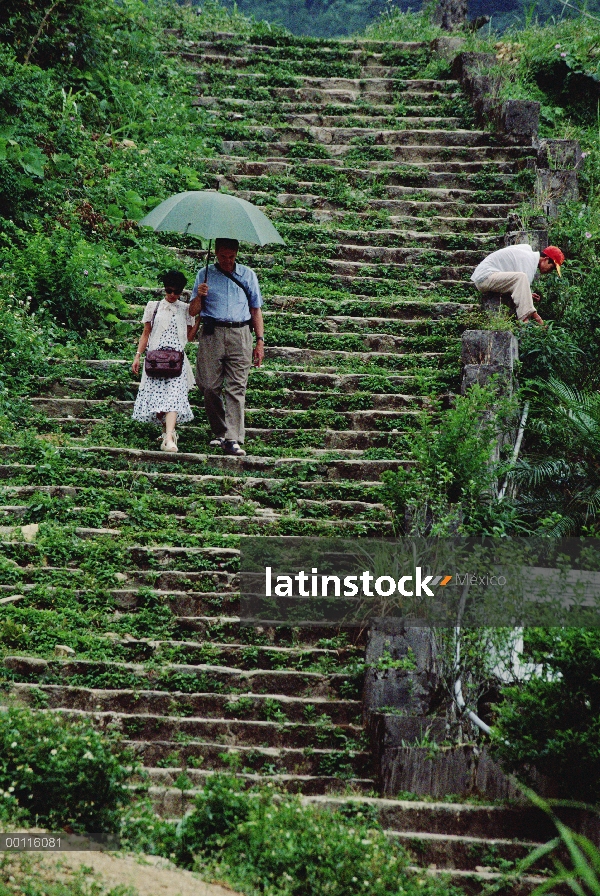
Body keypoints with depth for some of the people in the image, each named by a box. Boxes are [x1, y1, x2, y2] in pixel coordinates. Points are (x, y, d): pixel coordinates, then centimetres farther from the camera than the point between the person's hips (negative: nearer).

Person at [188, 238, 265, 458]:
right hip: (211, 334, 1)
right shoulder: (205, 274, 13)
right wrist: (199, 297, -11)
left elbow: (256, 310, 17)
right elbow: (193, 311, 10)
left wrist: (260, 341, 8)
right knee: (209, 386, -5)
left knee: (236, 388, -9)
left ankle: (233, 439, -14)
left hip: (240, 334, 0)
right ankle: (220, 432, 12)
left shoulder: (247, 275, 16)